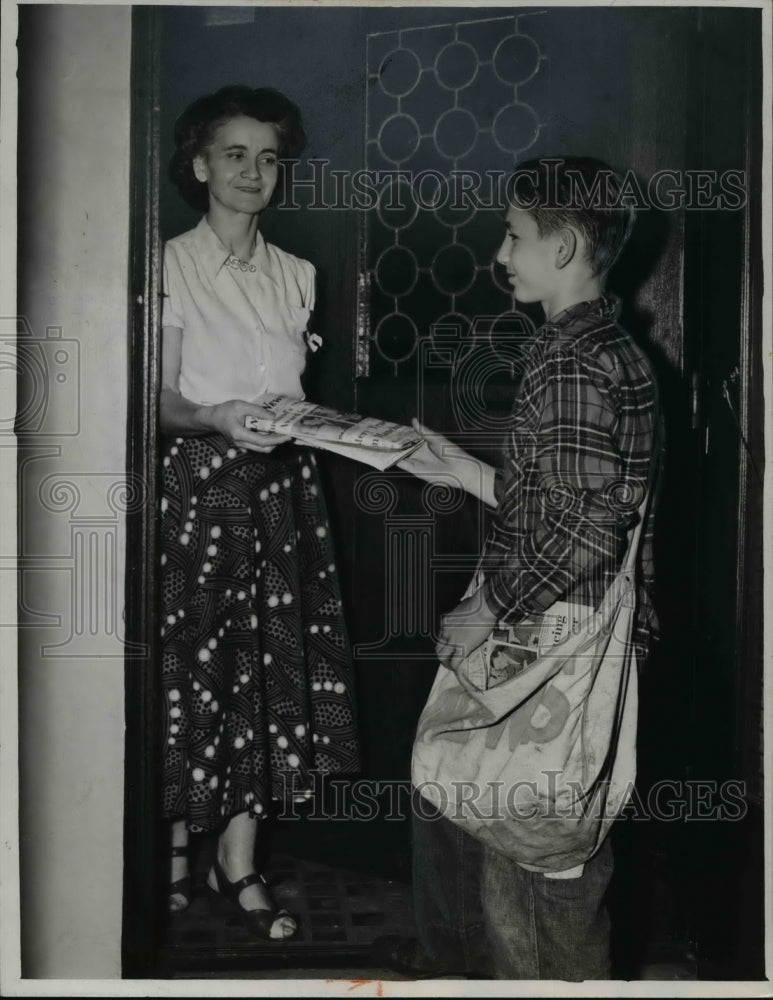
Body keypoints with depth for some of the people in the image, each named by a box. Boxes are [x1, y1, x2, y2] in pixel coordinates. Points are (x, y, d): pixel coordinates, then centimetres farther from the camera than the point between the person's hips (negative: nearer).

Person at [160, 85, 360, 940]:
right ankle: (178, 841, 18)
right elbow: (162, 401, -7)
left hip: (282, 481, 4)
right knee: (194, 661, -2)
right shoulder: (174, 266, -3)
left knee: (272, 662, 3)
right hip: (203, 482, -4)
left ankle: (238, 867, 13)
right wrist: (218, 418, -25)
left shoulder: (296, 274, 12)